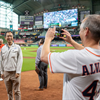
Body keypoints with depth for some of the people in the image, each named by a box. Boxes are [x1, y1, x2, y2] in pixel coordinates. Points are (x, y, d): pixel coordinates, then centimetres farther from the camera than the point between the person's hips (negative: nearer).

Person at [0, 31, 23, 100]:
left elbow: (20, 60, -3)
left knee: (17, 90, 1)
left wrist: (18, 72, -10)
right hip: (6, 72, 3)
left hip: (15, 72, -3)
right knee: (9, 91, 11)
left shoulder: (17, 47, 1)